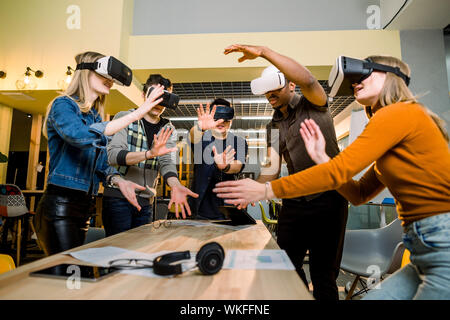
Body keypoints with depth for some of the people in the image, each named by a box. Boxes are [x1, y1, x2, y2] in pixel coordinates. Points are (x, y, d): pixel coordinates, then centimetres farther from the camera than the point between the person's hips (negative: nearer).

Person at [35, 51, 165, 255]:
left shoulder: (96, 118, 15)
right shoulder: (63, 105, -5)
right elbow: (81, 136, -29)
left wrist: (119, 181, -7)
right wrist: (135, 115, -28)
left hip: (84, 207, 8)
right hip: (58, 206, -7)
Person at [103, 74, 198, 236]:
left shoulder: (168, 130, 8)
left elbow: (166, 161, -7)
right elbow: (112, 155, -16)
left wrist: (175, 186, -29)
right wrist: (149, 154, -33)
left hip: (146, 201, 4)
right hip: (118, 197, -3)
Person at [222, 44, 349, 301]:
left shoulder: (313, 105, -3)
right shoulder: (274, 126, 12)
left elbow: (307, 80, -27)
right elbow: (273, 167, 2)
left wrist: (264, 52, -30)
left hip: (328, 197, -5)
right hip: (294, 201, 6)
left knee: (323, 272, 2)